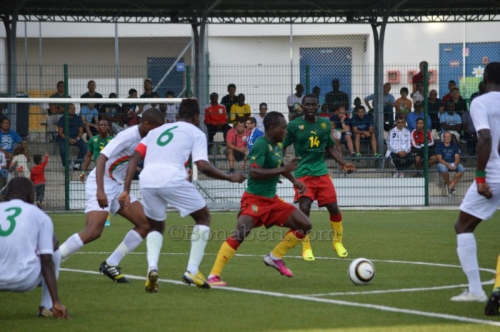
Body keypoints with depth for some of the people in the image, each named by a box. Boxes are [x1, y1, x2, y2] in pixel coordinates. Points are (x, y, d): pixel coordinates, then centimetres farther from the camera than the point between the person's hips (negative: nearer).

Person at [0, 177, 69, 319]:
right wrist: (56, 302, 2)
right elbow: (47, 262, 3)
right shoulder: (40, 216, 8)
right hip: (25, 281, -2)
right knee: (53, 243, 26)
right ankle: (47, 306, 18)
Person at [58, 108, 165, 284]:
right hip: (101, 185, -9)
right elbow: (102, 158, -28)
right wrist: (100, 190, -38)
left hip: (118, 187, 9)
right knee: (93, 231, -24)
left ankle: (110, 265, 6)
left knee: (146, 223, 2)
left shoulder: (145, 139, 5)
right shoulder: (128, 136, -20)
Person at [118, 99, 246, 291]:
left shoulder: (157, 131, 31)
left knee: (156, 226, 27)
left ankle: (152, 268, -1)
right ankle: (192, 271, 7)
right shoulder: (195, 132, 17)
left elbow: (134, 158, 18)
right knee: (203, 217, 18)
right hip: (172, 179, -4)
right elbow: (202, 166, 1)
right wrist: (229, 178, 14)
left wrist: (126, 190, 14)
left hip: (147, 180, 4)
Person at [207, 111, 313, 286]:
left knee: (305, 225, 5)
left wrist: (294, 180, 15)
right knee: (239, 234, -26)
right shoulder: (261, 145, -17)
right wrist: (283, 170, -28)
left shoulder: (277, 145, 8)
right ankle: (214, 275, -21)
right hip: (254, 199, -9)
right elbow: (254, 172, -28)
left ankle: (275, 257, 15)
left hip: (272, 200, 9)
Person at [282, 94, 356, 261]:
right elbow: (282, 147, 1)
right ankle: (306, 248, 2)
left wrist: (344, 164, 5)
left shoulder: (325, 124, 7)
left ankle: (338, 241, 23)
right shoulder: (294, 125, -5)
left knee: (334, 208, 0)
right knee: (304, 209, -14)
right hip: (303, 174, -3)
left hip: (321, 172, 4)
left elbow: (330, 147, 17)